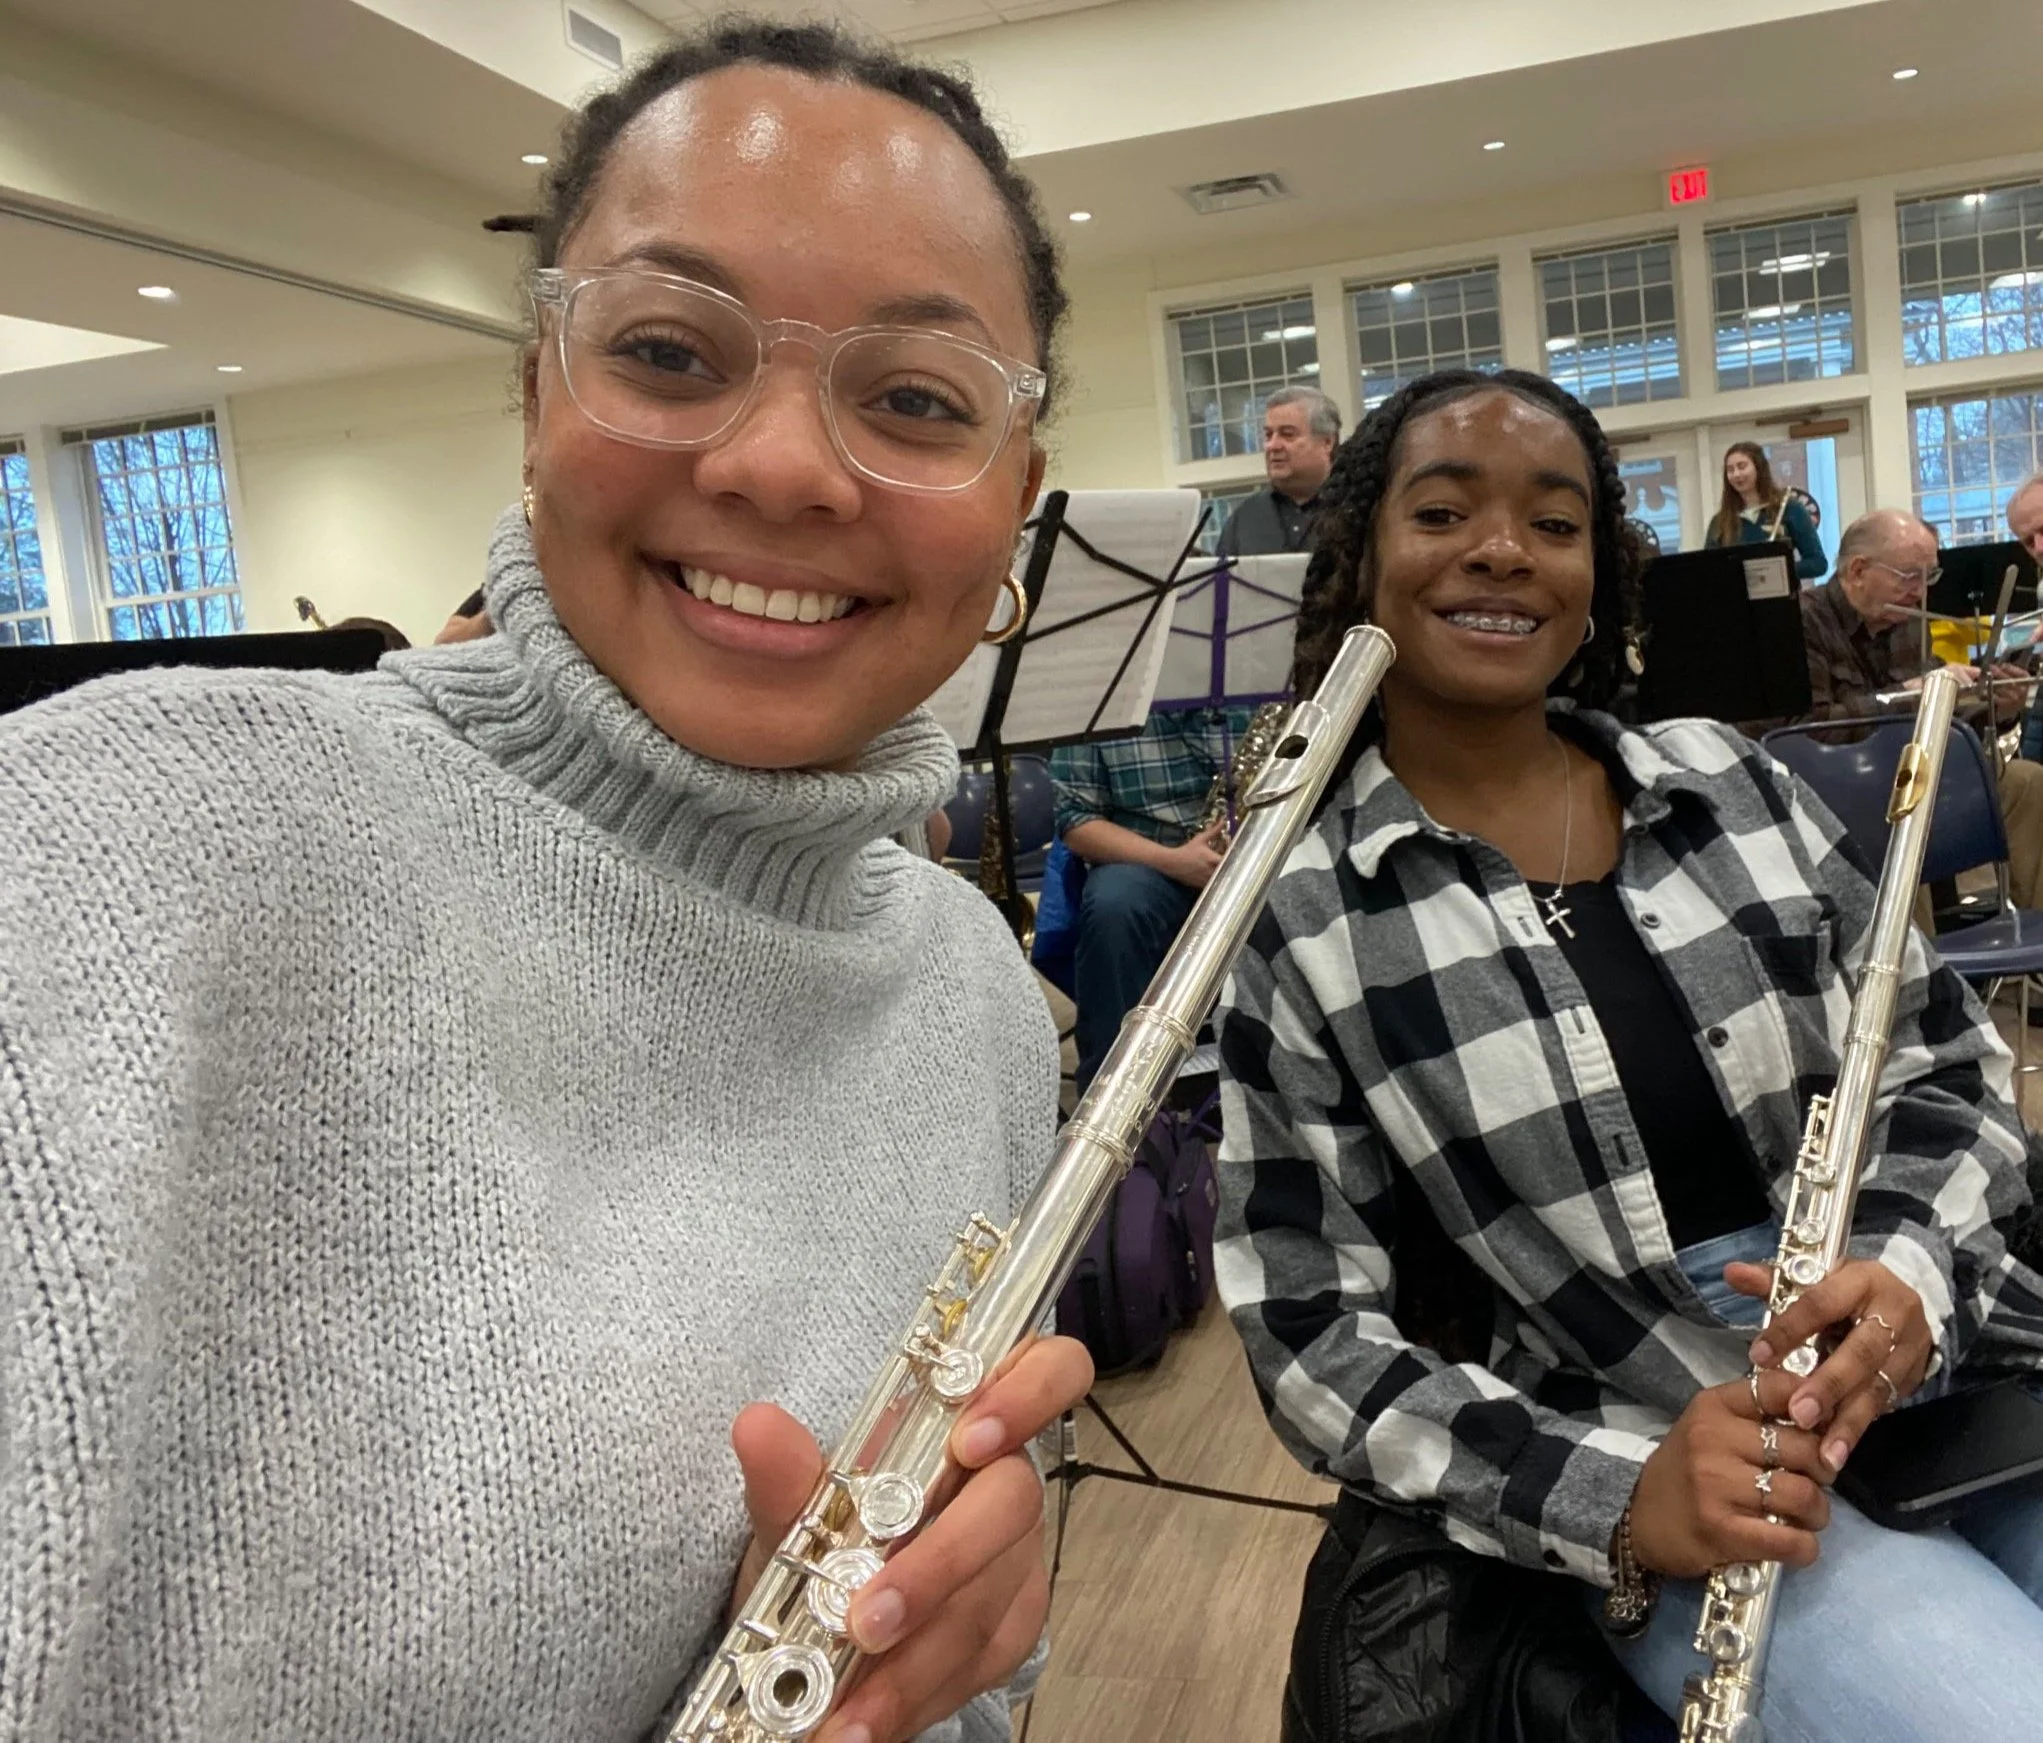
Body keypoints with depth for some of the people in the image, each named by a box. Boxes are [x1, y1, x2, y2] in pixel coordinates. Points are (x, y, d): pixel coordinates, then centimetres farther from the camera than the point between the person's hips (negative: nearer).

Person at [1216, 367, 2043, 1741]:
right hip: (1681, 1497, -5)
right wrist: (1613, 1496, -20)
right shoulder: (1297, 925, -6)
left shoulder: (1731, 781, 5)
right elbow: (1313, 1332, -6)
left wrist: (1906, 1268, -10)